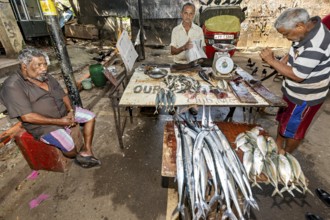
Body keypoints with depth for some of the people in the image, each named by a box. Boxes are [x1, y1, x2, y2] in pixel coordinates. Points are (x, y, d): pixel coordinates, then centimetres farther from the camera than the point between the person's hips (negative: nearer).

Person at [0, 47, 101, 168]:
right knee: (69, 146, -25)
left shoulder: (46, 77, 4)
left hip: (64, 112, 8)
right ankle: (78, 156, 13)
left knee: (90, 116, -1)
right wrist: (58, 121, -23)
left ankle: (87, 151, 1)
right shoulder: (13, 86, -18)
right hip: (42, 124, -7)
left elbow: (62, 94, 7)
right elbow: (27, 117, -24)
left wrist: (71, 111, -12)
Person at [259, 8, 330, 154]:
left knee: (293, 129, 11)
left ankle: (285, 155, 35)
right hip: (293, 91, 9)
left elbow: (297, 75, -31)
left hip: (304, 97, -9)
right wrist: (282, 63, -5)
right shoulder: (308, 29, -4)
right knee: (283, 119, 24)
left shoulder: (315, 45, -33)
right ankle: (278, 145, 45)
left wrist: (271, 61, -27)